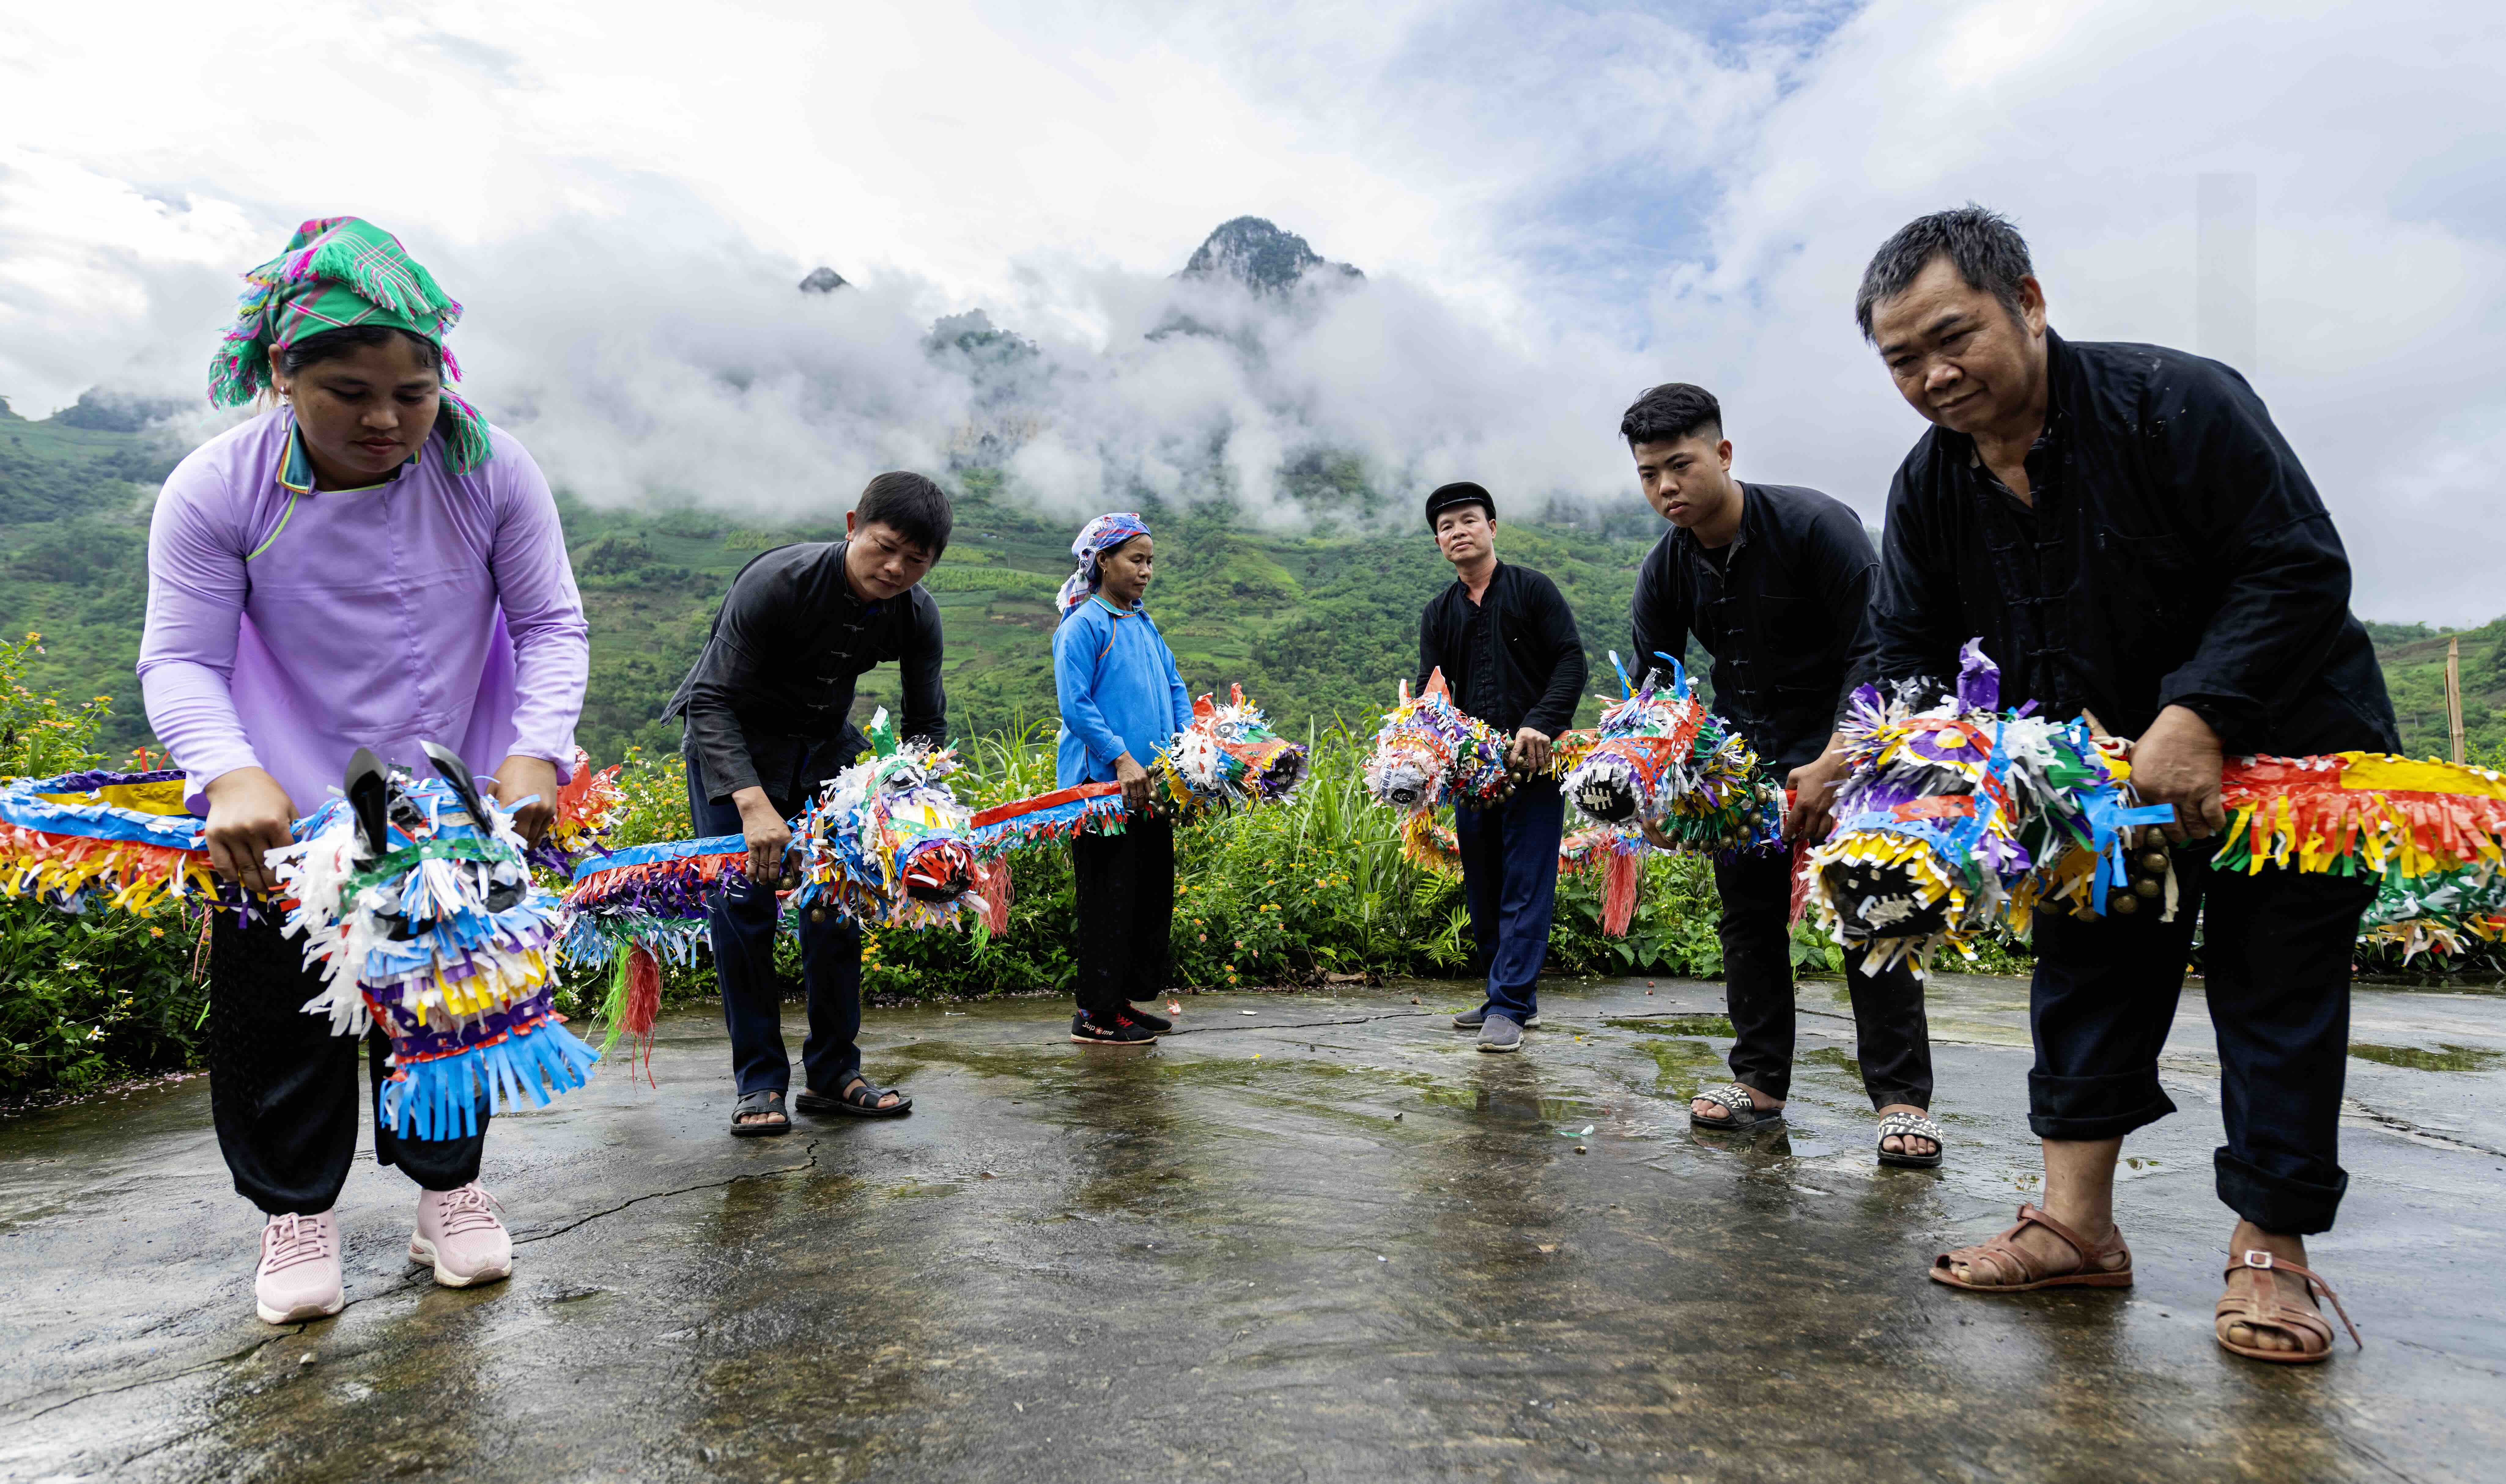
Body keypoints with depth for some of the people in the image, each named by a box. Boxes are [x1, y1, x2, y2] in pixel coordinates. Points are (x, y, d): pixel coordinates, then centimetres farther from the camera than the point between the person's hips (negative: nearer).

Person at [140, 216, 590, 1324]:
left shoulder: (491, 472, -14)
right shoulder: (214, 493, -15)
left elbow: (552, 625, -10)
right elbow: (180, 661, -13)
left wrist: (536, 751, -26)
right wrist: (230, 777, -32)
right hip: (285, 817, 0)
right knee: (279, 1016, 8)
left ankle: (447, 1184, 33)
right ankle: (296, 1206, 31)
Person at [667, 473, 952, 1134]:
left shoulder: (917, 616, -16)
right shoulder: (776, 582, -31)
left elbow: (927, 725, -5)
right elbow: (712, 702, -32)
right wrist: (753, 803, -46)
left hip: (826, 743, 5)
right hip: (731, 739, -4)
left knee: (839, 900, 0)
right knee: (744, 902, -10)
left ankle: (833, 1074, 10)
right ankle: (759, 1080, 1)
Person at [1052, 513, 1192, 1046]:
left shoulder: (1144, 624, 15)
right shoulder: (1084, 625, -9)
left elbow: (1174, 687, 18)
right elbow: (1074, 705, -15)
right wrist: (1122, 757, -22)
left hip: (1151, 784, 8)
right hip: (1102, 783, -8)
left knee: (1154, 891, 12)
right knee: (1110, 897, -3)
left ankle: (1126, 996, 24)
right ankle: (1096, 1013, 7)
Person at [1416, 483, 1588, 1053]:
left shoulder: (1533, 589, 4)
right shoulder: (1437, 614, 16)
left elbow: (1572, 663, -3)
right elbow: (1430, 691, 7)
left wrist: (1541, 724, -18)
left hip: (1533, 763, -4)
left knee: (1526, 886, -7)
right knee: (1482, 888, 7)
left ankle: (1508, 1005, -6)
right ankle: (1516, 998, 19)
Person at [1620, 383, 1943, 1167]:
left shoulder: (1814, 524, -20)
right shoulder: (1665, 572, -4)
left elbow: (1877, 651, -21)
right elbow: (1654, 687, 1)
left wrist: (1832, 764, -28)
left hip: (1841, 741, -5)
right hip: (1744, 751, 5)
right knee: (1747, 912, 6)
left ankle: (1903, 1099, -1)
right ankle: (1760, 1080, 17)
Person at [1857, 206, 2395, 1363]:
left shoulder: (2175, 402, -23)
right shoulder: (1930, 486, -6)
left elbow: (2303, 571, -25)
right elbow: (1910, 655, -4)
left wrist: (2197, 720, -36)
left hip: (2282, 754, -5)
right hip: (2104, 771, 6)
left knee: (2276, 995, 0)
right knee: (2086, 977, 6)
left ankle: (2270, 1256, 12)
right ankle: (2077, 1225, 15)